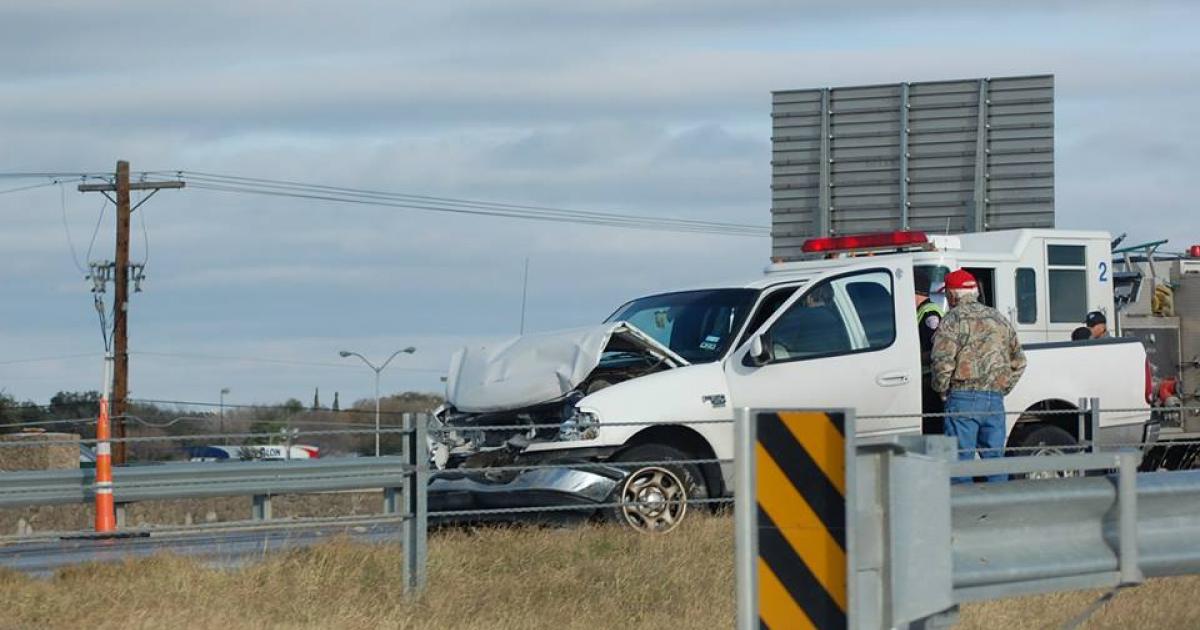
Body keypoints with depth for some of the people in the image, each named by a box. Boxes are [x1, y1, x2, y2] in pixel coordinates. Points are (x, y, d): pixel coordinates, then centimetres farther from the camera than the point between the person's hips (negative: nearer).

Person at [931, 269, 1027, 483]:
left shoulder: (953, 320, -4)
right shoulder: (998, 319, 18)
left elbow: (942, 361, -14)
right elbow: (1019, 361, 21)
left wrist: (942, 390, 0)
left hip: (963, 399, -6)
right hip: (995, 399, 6)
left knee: (961, 459, -5)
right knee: (995, 457, 9)